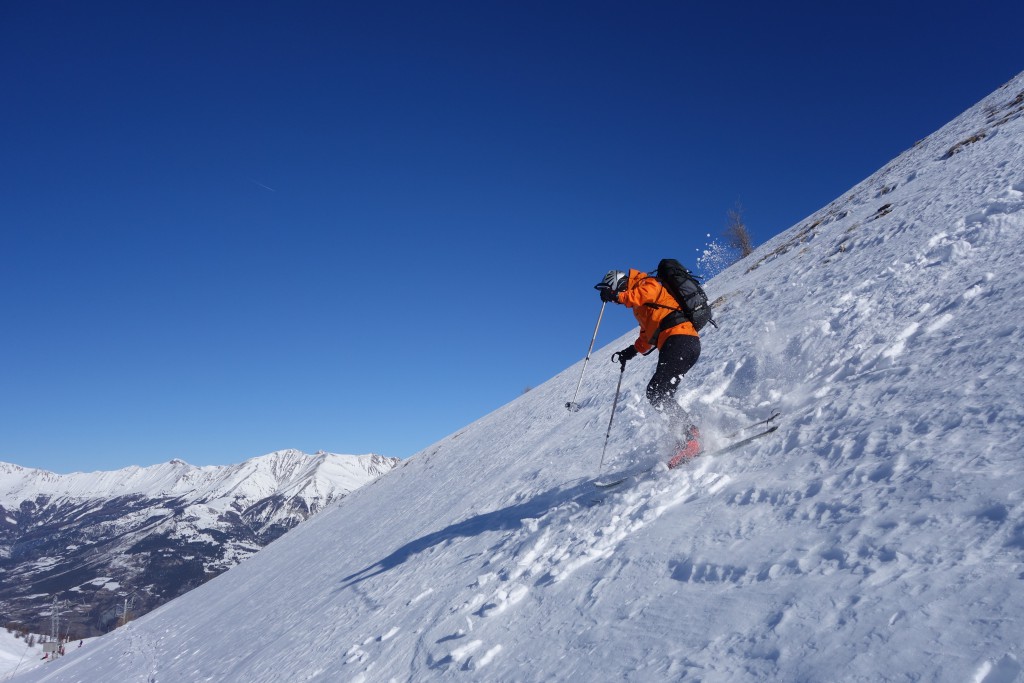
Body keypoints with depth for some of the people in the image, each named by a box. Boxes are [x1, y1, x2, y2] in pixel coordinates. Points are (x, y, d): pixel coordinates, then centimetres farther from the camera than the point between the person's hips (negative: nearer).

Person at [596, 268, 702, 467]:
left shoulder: (647, 284, 5)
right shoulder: (640, 307, 31)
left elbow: (647, 293, -20)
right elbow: (647, 337, 38)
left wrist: (618, 296, -14)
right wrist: (631, 351, 27)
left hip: (680, 340, -10)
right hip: (682, 344, 10)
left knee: (659, 393, -19)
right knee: (655, 393, 6)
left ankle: (691, 438, -27)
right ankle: (688, 436, 0)